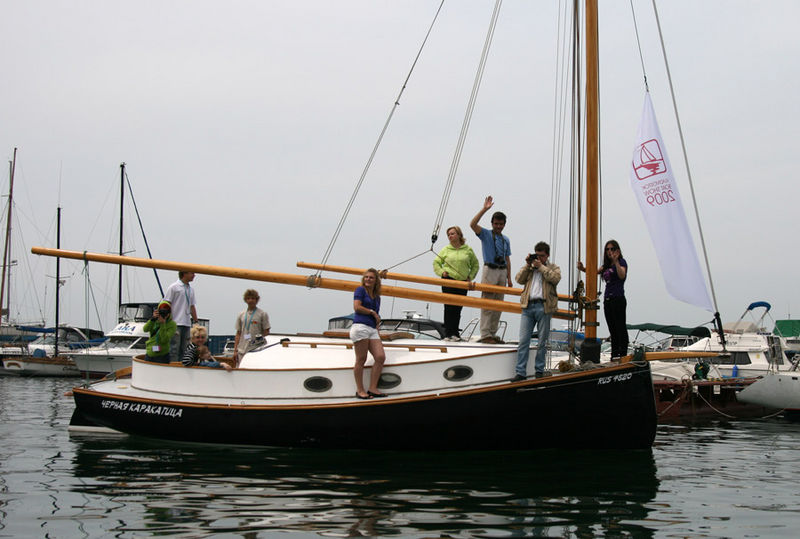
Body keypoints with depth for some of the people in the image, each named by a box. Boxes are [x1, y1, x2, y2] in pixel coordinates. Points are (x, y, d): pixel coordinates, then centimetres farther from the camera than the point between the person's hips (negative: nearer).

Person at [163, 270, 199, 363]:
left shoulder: (191, 290, 16)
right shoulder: (173, 287, -5)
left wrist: (196, 322, 18)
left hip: (187, 324, 7)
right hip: (176, 323, -7)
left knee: (183, 349, 8)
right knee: (174, 348, -6)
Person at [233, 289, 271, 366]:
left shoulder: (263, 314, 1)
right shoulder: (241, 315, 13)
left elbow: (266, 333, -1)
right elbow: (238, 334, 14)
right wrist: (235, 350, 6)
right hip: (242, 351, 4)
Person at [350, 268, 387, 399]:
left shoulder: (377, 297, 23)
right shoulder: (360, 290, 6)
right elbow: (357, 307, -8)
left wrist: (378, 337, 16)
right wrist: (372, 312, 2)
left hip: (372, 330, 7)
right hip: (360, 326, -7)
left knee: (380, 357, -6)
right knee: (361, 360, -6)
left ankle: (372, 388, -2)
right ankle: (360, 390, -1)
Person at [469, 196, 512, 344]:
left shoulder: (506, 240, 17)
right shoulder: (486, 234, 2)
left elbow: (507, 259, 17)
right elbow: (473, 224, -16)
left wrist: (509, 278, 11)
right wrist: (484, 209, -19)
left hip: (502, 271, 6)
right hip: (490, 269, -6)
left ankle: (493, 333, 13)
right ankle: (485, 334, -12)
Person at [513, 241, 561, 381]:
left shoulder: (553, 268, 12)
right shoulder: (529, 268, 21)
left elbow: (555, 278, -9)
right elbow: (519, 279, 8)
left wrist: (541, 266, -5)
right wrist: (528, 265, 2)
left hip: (543, 307, -2)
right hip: (528, 307, 2)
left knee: (542, 342, 4)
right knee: (523, 340, -4)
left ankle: (539, 370, 14)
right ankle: (521, 372, -5)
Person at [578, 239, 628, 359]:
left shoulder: (621, 262, -4)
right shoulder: (607, 265, 19)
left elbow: (622, 276, -21)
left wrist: (616, 261, -33)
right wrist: (583, 269, 2)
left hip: (618, 299, -8)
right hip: (607, 300, 8)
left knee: (621, 328, -8)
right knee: (612, 330, 10)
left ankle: (623, 356, -8)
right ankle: (614, 357, 13)